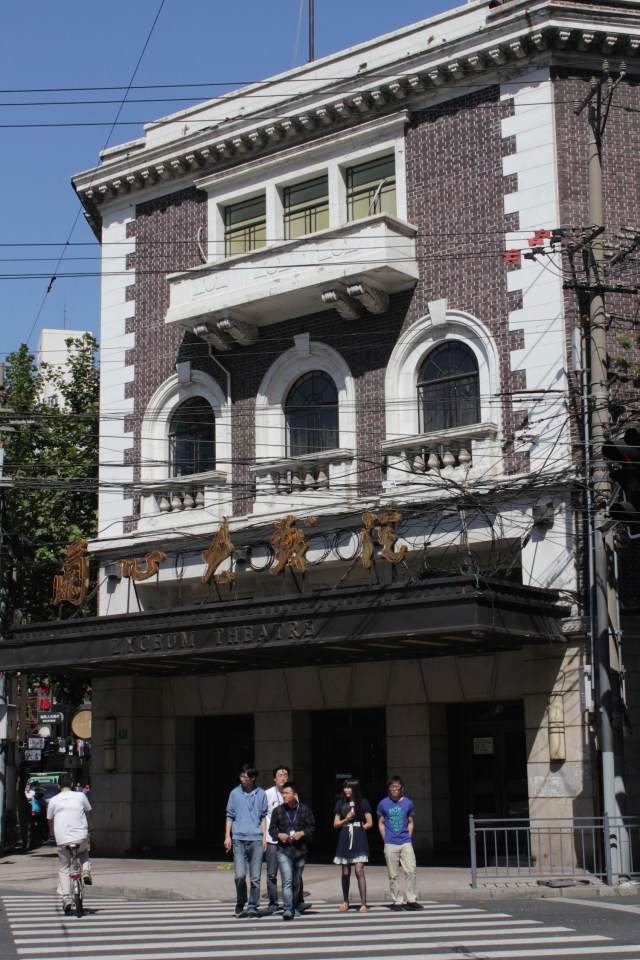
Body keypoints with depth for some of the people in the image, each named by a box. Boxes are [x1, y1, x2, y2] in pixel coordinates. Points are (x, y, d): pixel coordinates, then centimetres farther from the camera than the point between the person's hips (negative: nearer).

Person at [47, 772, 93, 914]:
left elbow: (50, 820, 15)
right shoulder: (80, 796, 4)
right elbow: (89, 813, 16)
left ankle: (66, 898, 3)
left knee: (63, 868, 14)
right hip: (81, 837, 1)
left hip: (62, 839, 0)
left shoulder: (53, 800, 5)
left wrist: (52, 835, 32)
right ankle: (86, 872, 8)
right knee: (84, 852, 34)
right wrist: (90, 828, 33)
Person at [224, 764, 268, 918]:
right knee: (240, 875, -10)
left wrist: (264, 837, 7)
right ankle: (240, 903, 12)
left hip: (256, 840, 1)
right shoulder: (235, 793, 6)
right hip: (239, 840, -1)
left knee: (255, 877, 1)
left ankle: (252, 907, 12)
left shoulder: (261, 794, 7)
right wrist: (227, 836, 3)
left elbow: (263, 817, 12)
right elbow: (230, 816, 10)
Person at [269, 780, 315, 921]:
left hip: (300, 850, 1)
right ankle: (287, 909, -16)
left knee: (297, 881, 12)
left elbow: (312, 827, 6)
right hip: (283, 851, -1)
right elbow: (272, 829, 11)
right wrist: (279, 835, -9)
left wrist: (302, 833, -12)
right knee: (287, 881, -13)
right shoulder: (278, 811, 4)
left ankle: (295, 907, 25)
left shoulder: (304, 809, 3)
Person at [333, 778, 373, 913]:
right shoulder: (341, 804, 10)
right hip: (345, 840, 3)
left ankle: (363, 904, -11)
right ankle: (345, 901, 22)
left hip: (359, 840, -3)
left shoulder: (363, 803, 4)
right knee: (345, 873, 7)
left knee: (359, 870, -12)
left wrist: (358, 829, -5)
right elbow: (336, 824, 9)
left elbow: (369, 823, 5)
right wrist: (346, 820, -7)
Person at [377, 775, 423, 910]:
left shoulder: (408, 803, 5)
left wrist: (408, 838, 3)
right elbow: (381, 823, 8)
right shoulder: (383, 804, 2)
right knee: (393, 875, 3)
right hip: (390, 844, -1)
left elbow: (410, 822, 13)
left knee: (410, 871, -7)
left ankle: (411, 900, 0)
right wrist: (386, 840, 0)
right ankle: (396, 902, 9)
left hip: (406, 843, 1)